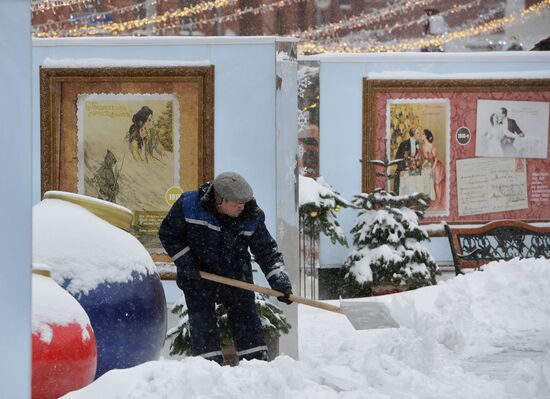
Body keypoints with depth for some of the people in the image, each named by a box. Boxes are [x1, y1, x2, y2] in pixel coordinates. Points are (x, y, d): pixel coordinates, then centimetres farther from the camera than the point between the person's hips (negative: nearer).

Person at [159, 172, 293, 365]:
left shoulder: (252, 218, -14)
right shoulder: (188, 205, -19)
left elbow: (267, 251, -6)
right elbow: (168, 235, -5)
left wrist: (280, 282, -16)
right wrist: (185, 263, -13)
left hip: (235, 277, 2)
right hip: (197, 277, -1)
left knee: (247, 321, 2)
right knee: (202, 326, -5)